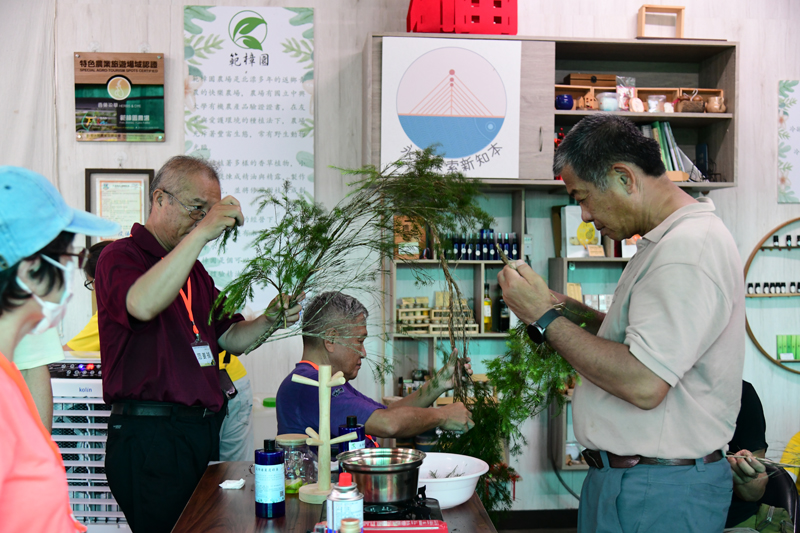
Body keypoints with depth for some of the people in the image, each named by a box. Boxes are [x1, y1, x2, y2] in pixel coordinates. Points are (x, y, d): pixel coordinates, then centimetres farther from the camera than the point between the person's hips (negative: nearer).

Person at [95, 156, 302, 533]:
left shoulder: (195, 271, 21)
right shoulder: (121, 256, -7)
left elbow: (229, 339, 20)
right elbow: (142, 305, -30)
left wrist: (270, 320, 0)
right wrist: (201, 232, -29)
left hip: (203, 431, 8)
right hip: (150, 435, -8)